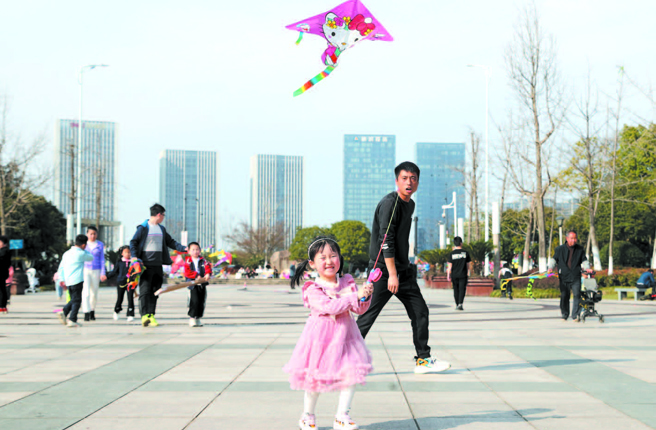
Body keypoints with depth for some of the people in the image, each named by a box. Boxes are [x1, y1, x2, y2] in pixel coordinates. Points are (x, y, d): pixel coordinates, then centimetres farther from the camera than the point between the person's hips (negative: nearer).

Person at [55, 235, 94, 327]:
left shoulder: (66, 253, 14)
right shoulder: (81, 254, -7)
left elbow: (61, 268, 14)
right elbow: (91, 258, 10)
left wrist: (61, 280, 17)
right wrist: (85, 250, 21)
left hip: (68, 281, 7)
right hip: (77, 280, -7)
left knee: (73, 300, 18)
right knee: (76, 301, -1)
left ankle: (64, 312, 1)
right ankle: (72, 320, -6)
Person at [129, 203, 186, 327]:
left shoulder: (161, 229, 17)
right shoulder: (143, 228, -4)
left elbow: (170, 242, 23)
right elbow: (133, 243, -5)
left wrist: (183, 248, 9)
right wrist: (135, 259, -16)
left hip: (158, 265, 7)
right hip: (146, 265, -6)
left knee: (154, 291, 6)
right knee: (145, 290, -11)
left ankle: (151, 315, 11)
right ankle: (144, 315, -17)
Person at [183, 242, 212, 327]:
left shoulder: (203, 261, 10)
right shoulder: (188, 261, 3)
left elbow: (208, 267, -5)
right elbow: (187, 272, -10)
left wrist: (207, 274, -26)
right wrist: (196, 275, -22)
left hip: (202, 285, 4)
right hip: (193, 285, -4)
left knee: (201, 302, 6)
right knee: (194, 301, -15)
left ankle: (198, 319, 18)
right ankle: (192, 318, -5)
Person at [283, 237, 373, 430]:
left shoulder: (348, 283, 4)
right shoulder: (313, 289, -10)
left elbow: (359, 310, 3)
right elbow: (329, 307, -25)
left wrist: (365, 297, -18)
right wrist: (355, 296, -26)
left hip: (344, 334, 4)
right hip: (321, 337, -4)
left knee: (351, 374, -2)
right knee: (315, 378, 3)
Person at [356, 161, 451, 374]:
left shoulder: (410, 204, 14)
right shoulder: (390, 203, -14)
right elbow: (386, 240, -19)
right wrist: (392, 274, -22)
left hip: (403, 269, 9)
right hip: (383, 269, -9)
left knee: (420, 311, 7)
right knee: (367, 316, -8)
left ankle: (423, 360, 14)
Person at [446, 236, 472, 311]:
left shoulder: (451, 254, -3)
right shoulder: (465, 253, -2)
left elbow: (449, 266, -5)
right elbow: (469, 264, 4)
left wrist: (448, 275, -1)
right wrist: (469, 272, 19)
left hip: (454, 275, 1)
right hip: (463, 275, -1)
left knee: (456, 290, 13)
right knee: (462, 289, -2)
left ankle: (457, 305, 19)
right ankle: (460, 304, -20)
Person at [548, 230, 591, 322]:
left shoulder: (580, 249, 10)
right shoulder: (560, 249, 5)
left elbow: (584, 260, 18)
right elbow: (554, 259, 12)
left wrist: (587, 268, 0)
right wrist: (551, 267, -5)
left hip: (576, 277, 0)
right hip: (564, 277, 0)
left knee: (577, 295, -11)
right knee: (564, 296, 1)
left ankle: (576, 316, -8)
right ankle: (564, 315, 16)